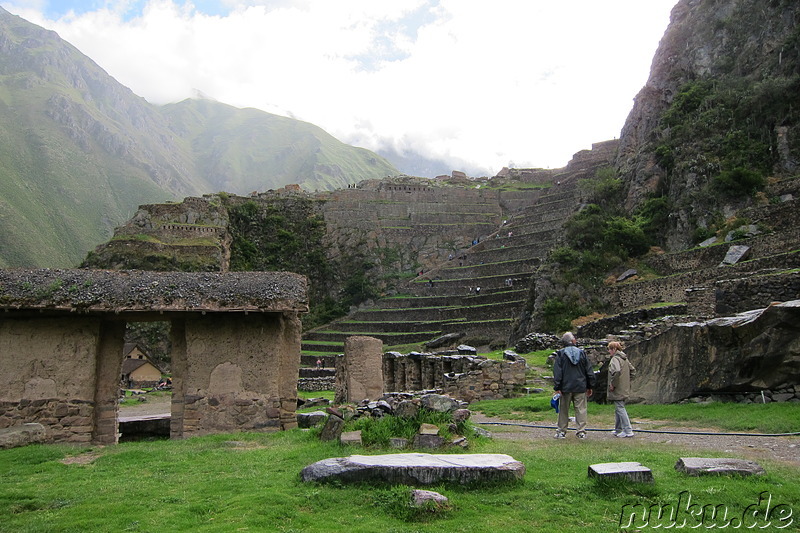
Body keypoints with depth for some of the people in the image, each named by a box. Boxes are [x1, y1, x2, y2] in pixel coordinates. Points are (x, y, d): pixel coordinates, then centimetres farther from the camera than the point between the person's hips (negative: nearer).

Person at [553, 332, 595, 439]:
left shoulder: (560, 354, -2)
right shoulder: (582, 353, 4)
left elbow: (557, 372, -7)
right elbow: (589, 371, 7)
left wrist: (557, 387, -5)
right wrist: (590, 386, 14)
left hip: (566, 387, -1)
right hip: (580, 387, 1)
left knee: (563, 410, 7)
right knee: (581, 409, 5)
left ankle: (561, 431, 13)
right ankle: (581, 431, 4)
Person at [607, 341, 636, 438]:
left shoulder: (615, 359, -16)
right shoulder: (625, 359, 13)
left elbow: (617, 372, -32)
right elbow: (633, 371, 20)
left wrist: (612, 384, -21)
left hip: (617, 390, -10)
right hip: (624, 389, 10)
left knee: (620, 409, -4)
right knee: (618, 409, 18)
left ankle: (628, 431, -3)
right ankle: (618, 429, 26)